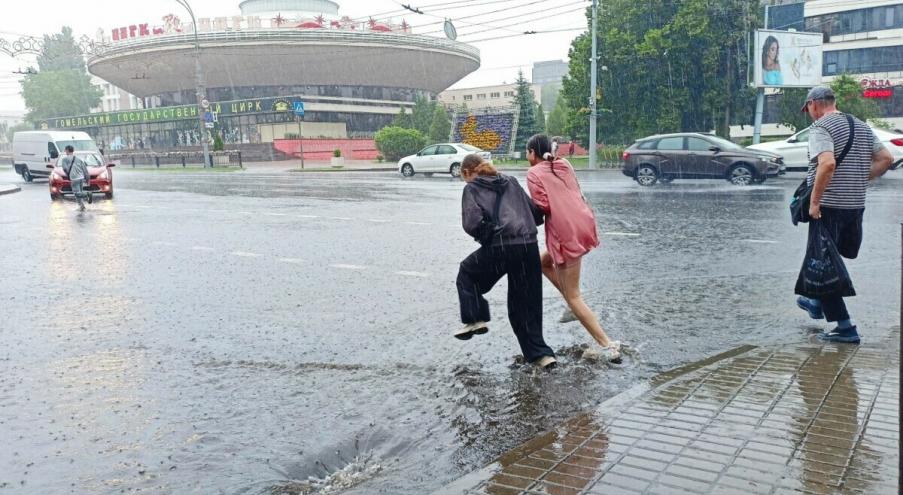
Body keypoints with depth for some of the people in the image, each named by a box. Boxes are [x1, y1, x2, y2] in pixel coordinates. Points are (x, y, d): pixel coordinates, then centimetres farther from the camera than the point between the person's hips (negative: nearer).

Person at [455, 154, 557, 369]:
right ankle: (539, 353, 16)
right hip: (529, 246, 5)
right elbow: (536, 214, 17)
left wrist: (485, 236, 11)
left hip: (498, 248, -5)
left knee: (467, 273, 26)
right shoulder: (511, 182, 22)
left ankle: (476, 319, 16)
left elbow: (472, 224, -8)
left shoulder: (472, 188, 7)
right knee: (526, 303, 16)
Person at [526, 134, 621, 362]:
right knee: (543, 261, 29)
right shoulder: (564, 164, 16)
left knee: (572, 296, 3)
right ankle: (573, 304, 20)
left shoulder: (534, 173, -4)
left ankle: (608, 346, -1)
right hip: (584, 224, 8)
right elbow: (576, 194, 17)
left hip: (566, 233, -8)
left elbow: (542, 206, -12)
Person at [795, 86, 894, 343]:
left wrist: (814, 201, -21)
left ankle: (845, 327, 0)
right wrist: (860, 181, 13)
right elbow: (885, 158, 10)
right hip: (856, 205, 8)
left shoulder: (820, 127, -11)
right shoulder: (861, 126, 14)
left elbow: (827, 163, -27)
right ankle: (817, 303, 39)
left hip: (828, 206, -8)